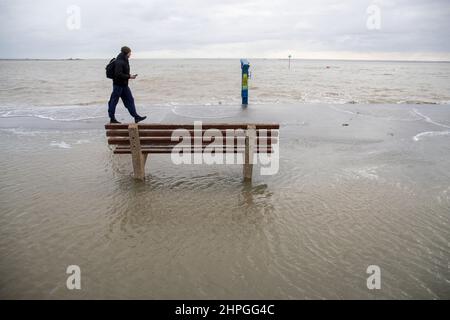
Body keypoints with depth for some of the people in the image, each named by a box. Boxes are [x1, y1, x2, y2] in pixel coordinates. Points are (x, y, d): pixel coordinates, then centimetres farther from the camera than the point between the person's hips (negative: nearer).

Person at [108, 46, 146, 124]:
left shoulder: (124, 61, 12)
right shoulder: (119, 62, -19)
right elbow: (118, 74, -26)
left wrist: (130, 76, 5)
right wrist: (129, 76, -20)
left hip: (124, 85, 10)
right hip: (118, 84, -10)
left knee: (129, 100, 8)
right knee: (114, 101, 2)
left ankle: (136, 117, 10)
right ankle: (112, 118, 11)